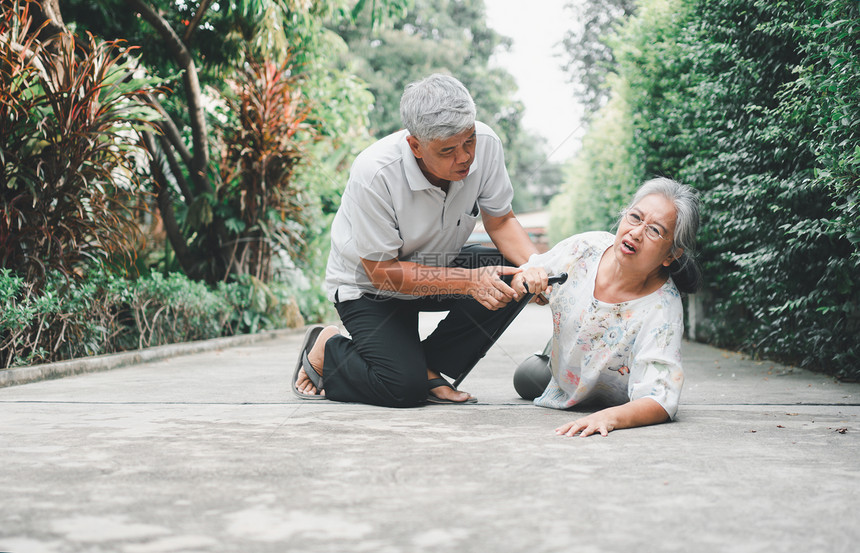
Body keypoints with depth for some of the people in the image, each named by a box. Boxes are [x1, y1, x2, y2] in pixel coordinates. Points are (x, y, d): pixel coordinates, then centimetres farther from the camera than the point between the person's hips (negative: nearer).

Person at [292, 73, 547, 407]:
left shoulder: (484, 143, -20)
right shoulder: (374, 173, -33)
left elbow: (500, 221, -6)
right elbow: (382, 272, -26)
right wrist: (468, 281, -34)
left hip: (437, 264, 5)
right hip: (368, 286, -5)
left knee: (513, 278, -21)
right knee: (403, 388, -22)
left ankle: (429, 367, -4)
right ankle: (326, 349, 9)